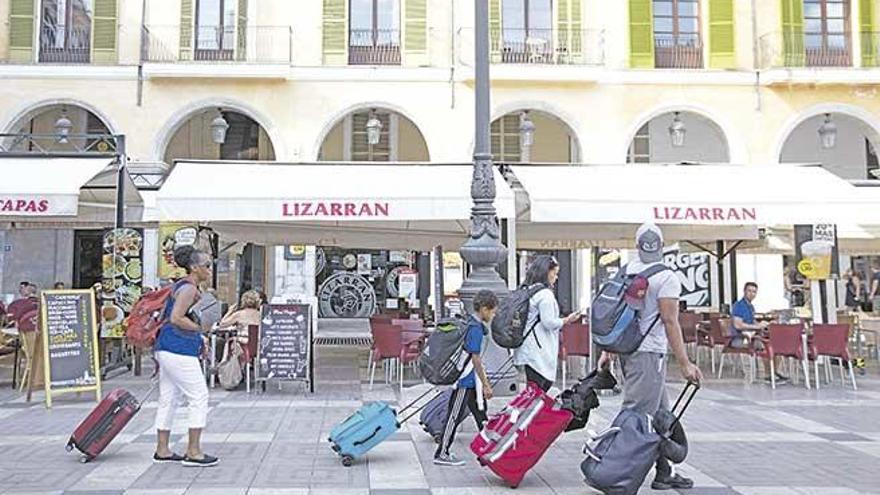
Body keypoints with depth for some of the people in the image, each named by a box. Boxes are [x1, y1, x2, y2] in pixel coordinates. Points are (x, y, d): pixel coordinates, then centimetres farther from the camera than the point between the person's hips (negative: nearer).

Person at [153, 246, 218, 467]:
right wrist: (199, 328, -11)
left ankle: (162, 450, 20)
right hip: (179, 350, -10)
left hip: (166, 349, 10)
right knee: (199, 397, -4)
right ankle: (193, 451, 0)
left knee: (169, 399, 13)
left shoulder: (181, 286, 19)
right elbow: (176, 318, -22)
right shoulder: (189, 288, -13)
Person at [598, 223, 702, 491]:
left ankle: (664, 472, 25)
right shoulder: (666, 278, -10)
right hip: (648, 352, -8)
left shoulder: (627, 270, 10)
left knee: (660, 414, 18)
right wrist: (685, 364, -13)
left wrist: (608, 351, 17)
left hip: (627, 348, 8)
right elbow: (670, 322, -15)